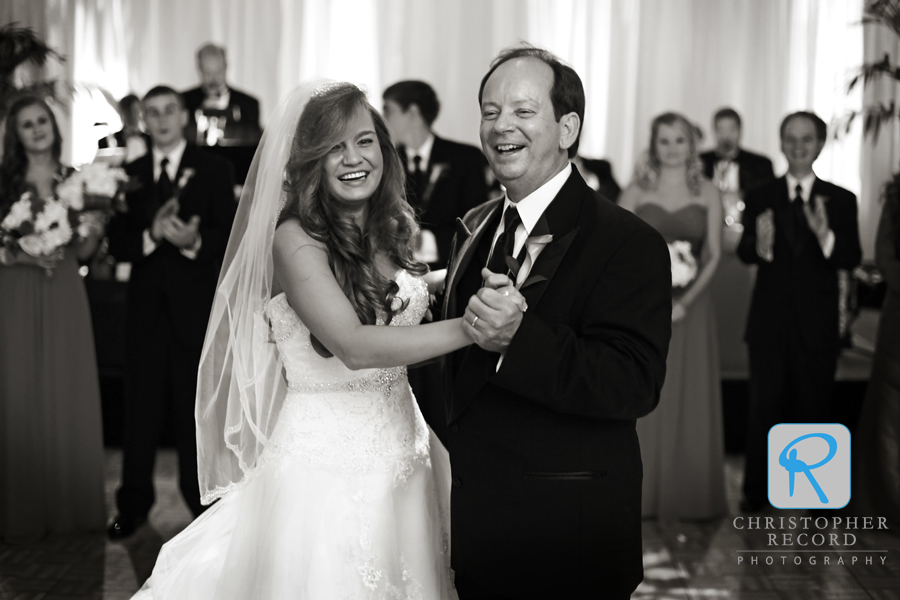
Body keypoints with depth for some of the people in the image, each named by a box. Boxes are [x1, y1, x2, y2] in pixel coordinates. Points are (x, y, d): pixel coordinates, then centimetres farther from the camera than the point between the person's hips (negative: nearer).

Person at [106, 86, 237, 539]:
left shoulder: (213, 170, 1)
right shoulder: (130, 175, 10)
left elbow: (228, 236, -7)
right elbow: (117, 244, 2)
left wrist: (194, 241, -27)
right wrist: (151, 235, -18)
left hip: (196, 306, -2)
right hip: (147, 305, 3)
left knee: (195, 407, 5)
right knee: (141, 406, 7)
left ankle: (202, 499, 19)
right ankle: (133, 504, 17)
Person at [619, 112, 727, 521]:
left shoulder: (707, 194, 5)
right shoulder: (635, 192, 4)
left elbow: (713, 256, 1)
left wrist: (686, 302, -12)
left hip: (690, 307, 0)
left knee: (689, 400, 3)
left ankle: (688, 495, 13)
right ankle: (643, 492, 12)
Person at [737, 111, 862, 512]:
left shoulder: (840, 200, 1)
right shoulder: (760, 197, 2)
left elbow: (852, 259, -10)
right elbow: (744, 253, -9)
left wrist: (825, 234, -29)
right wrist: (759, 245, -32)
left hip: (817, 324, 0)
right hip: (770, 322, 0)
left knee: (814, 408, 10)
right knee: (764, 408, 6)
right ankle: (756, 491, 17)